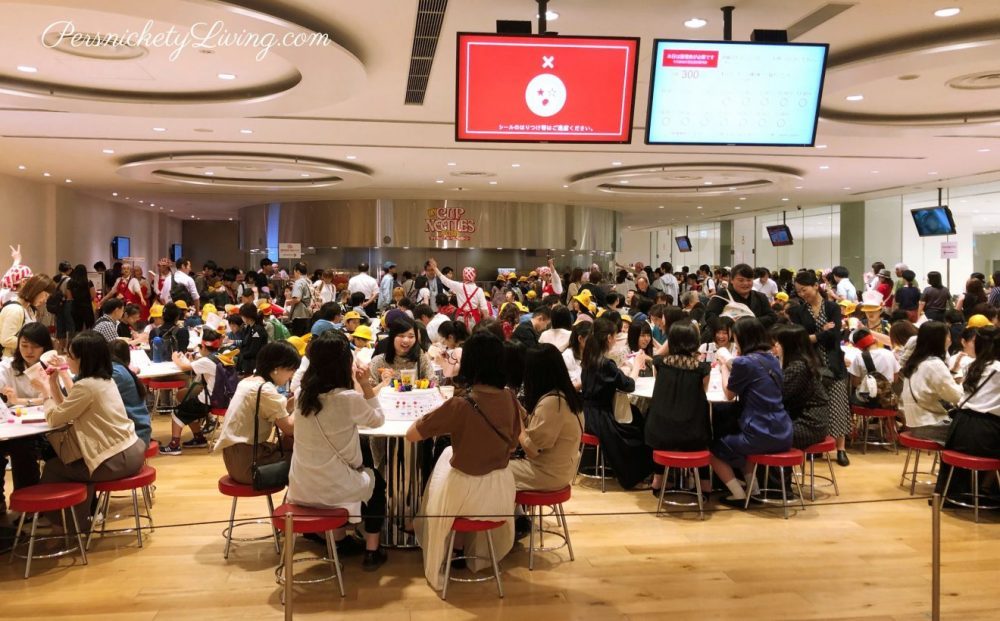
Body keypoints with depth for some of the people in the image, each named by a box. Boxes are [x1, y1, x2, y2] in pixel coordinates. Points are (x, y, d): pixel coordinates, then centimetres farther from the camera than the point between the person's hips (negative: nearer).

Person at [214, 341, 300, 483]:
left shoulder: (249, 381, 10)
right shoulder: (265, 389, -18)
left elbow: (279, 414, 12)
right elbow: (289, 428, -16)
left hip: (237, 455, 9)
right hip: (247, 462, -9)